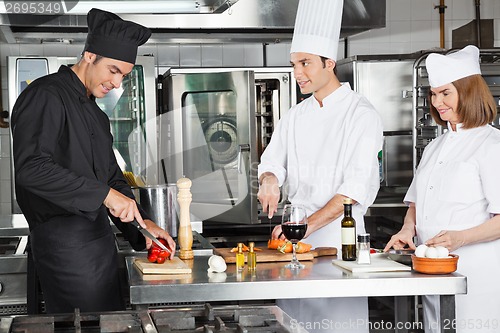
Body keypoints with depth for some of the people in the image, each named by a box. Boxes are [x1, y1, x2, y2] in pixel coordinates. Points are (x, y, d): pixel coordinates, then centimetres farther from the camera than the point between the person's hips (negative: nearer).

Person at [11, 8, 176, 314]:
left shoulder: (94, 112, 19)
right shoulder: (46, 97, -12)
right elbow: (31, 168, -25)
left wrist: (142, 223, 10)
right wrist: (104, 194, -25)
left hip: (100, 237, 10)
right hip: (64, 240, -9)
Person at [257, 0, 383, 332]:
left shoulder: (361, 114, -7)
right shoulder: (295, 117, 13)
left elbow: (358, 186, -16)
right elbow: (272, 162, 17)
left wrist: (307, 225, -23)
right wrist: (270, 180, -8)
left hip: (339, 233, -5)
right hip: (296, 232, 6)